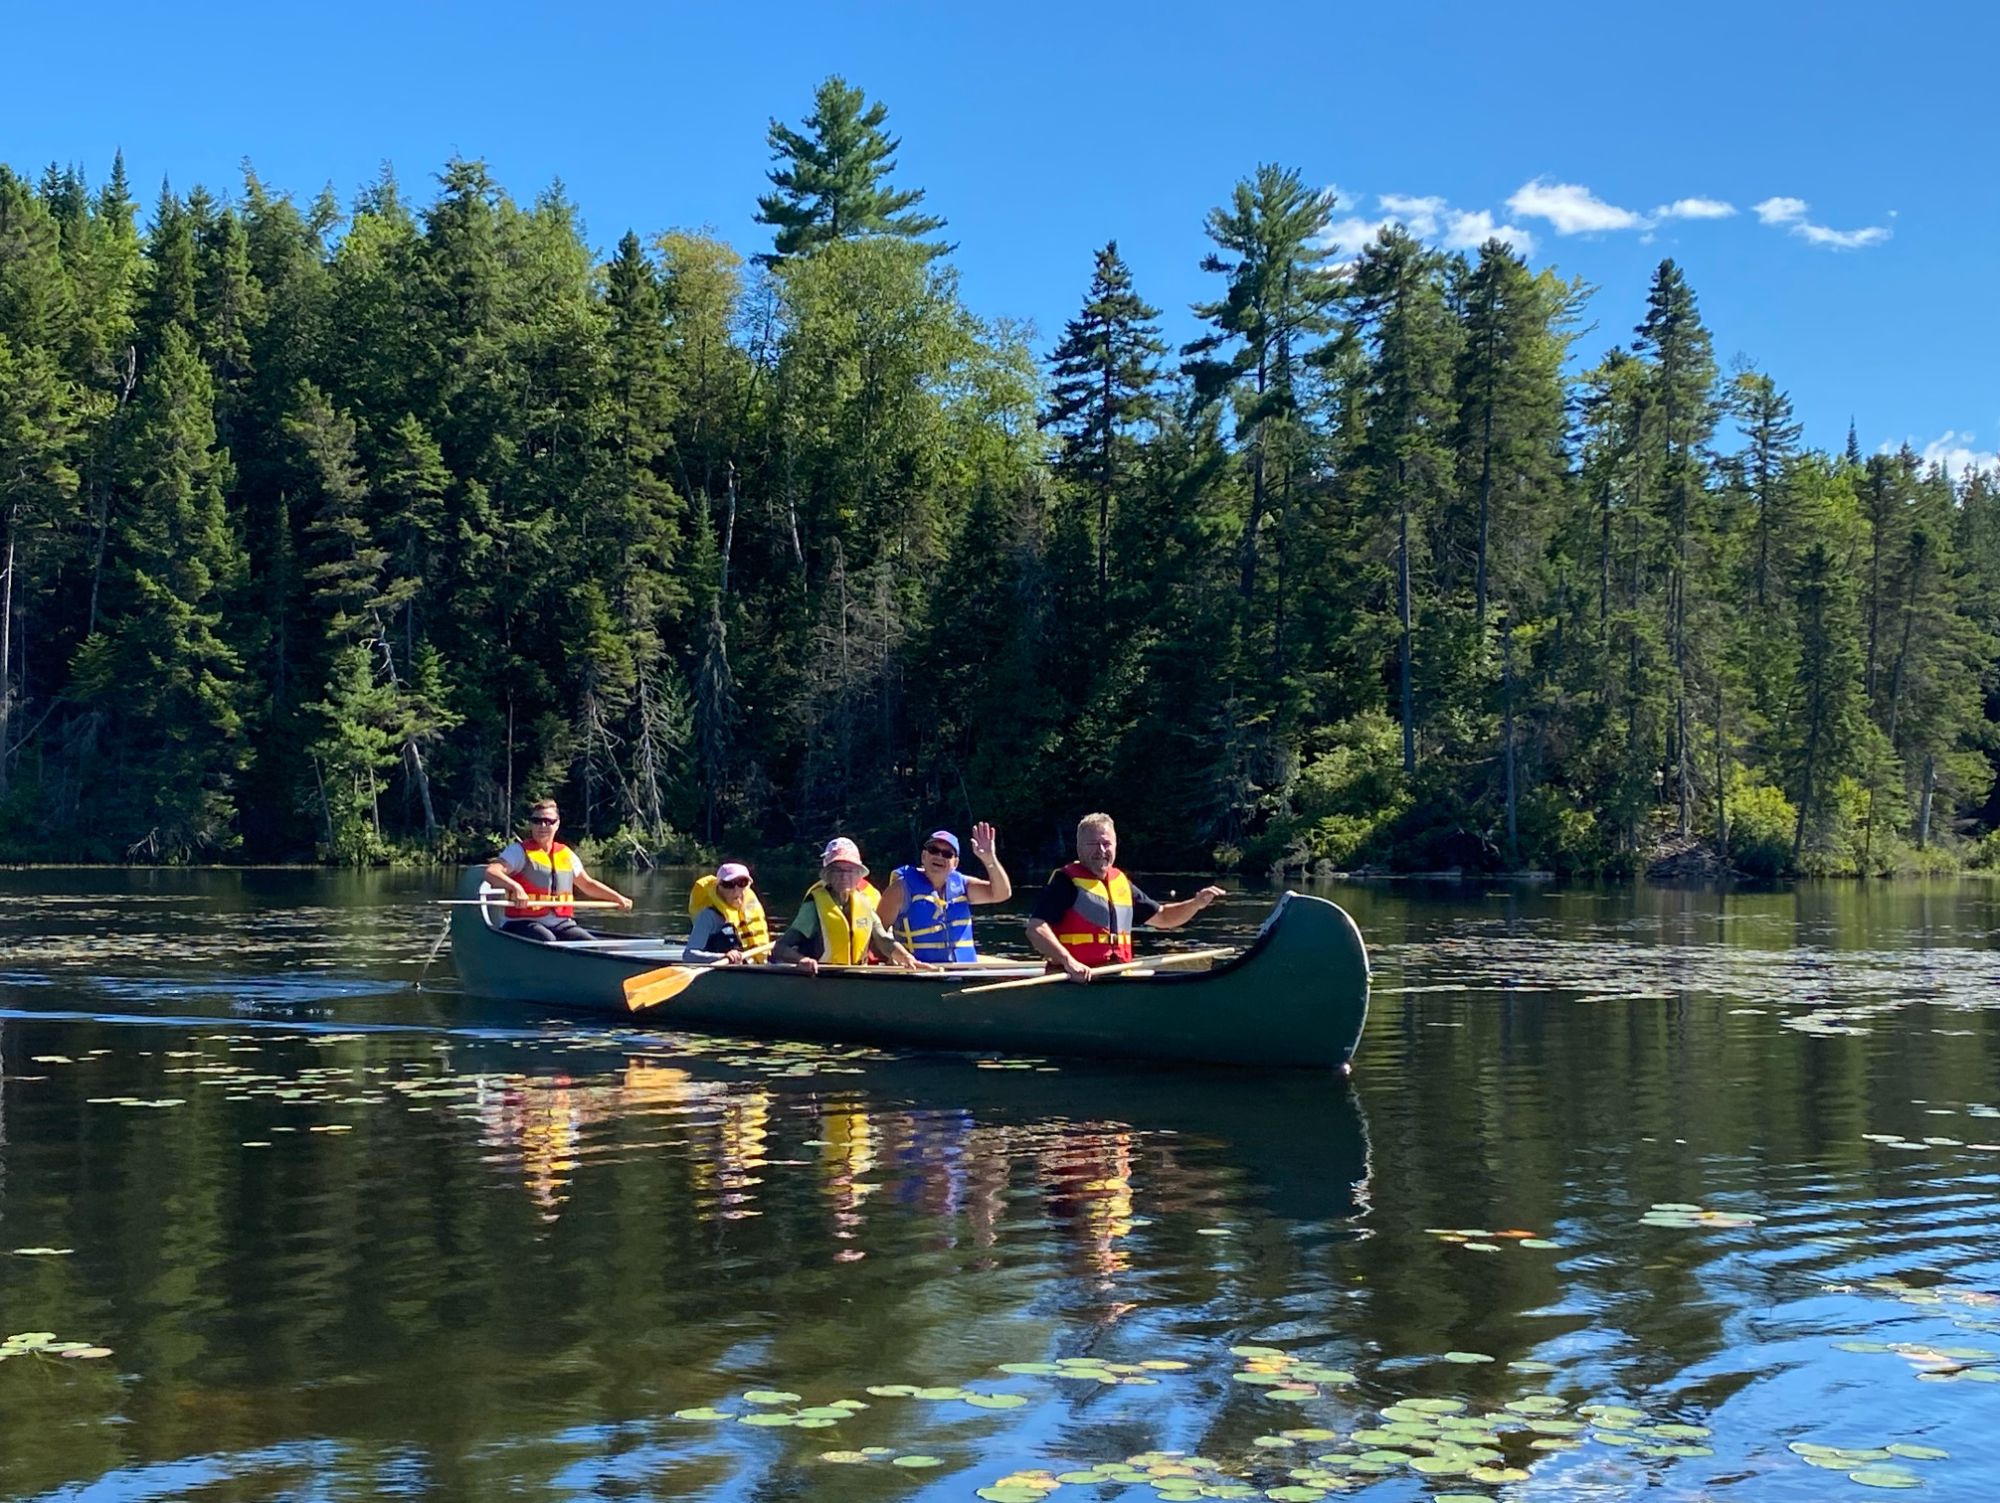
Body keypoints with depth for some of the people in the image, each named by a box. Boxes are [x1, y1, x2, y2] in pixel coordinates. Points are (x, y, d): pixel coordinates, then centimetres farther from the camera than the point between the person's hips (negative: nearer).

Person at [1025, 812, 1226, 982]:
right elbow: (1035, 929, -13)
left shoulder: (1121, 883, 21)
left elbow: (1162, 917, 32)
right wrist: (1068, 961, -26)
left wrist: (1197, 903, 14)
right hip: (1079, 981, -8)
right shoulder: (1066, 881, -3)